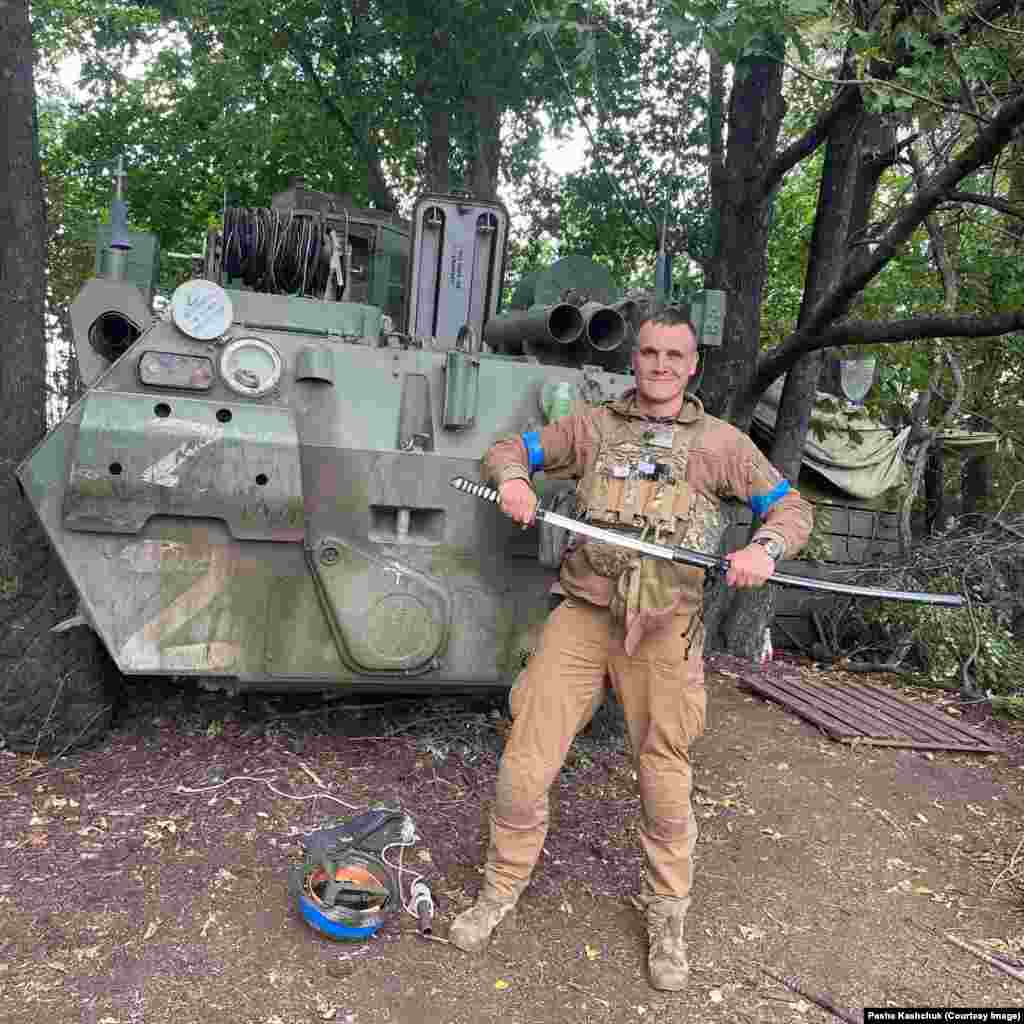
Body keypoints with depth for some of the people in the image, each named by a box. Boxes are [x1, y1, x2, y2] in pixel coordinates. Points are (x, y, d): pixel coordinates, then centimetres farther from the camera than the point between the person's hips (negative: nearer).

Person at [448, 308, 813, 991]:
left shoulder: (720, 442, 10)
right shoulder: (592, 426, 12)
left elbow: (792, 507, 12)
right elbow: (510, 447, 21)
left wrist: (764, 549, -10)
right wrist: (512, 479, -3)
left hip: (664, 631, -1)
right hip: (582, 617, 1)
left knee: (665, 783, 8)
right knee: (525, 764, 0)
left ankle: (667, 917, 32)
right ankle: (501, 889, 25)